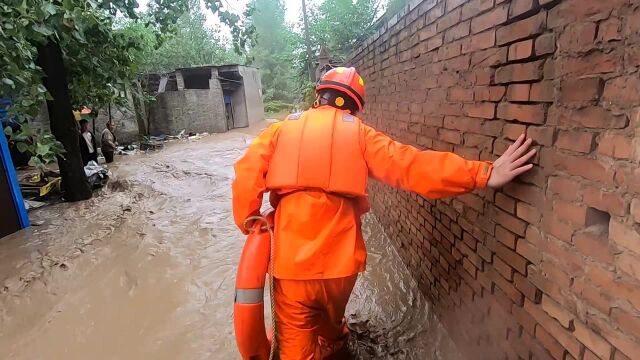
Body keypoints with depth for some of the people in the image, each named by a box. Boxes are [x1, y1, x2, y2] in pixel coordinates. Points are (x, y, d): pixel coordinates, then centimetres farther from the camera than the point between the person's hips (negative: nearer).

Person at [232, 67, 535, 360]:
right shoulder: (359, 133, 2)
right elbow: (410, 165, -10)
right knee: (331, 319, 33)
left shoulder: (282, 129, 4)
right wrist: (483, 174, -9)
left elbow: (246, 176, -6)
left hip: (291, 258, -1)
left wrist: (249, 225, 8)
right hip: (339, 257, 2)